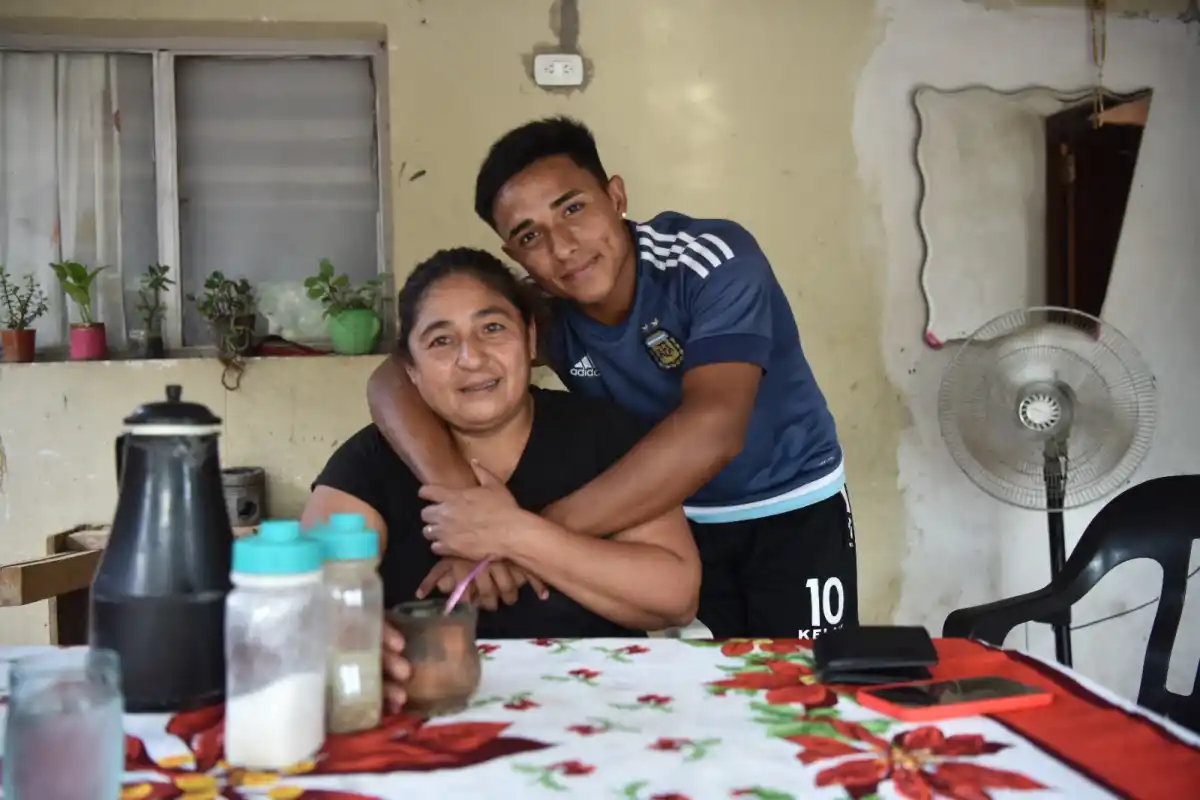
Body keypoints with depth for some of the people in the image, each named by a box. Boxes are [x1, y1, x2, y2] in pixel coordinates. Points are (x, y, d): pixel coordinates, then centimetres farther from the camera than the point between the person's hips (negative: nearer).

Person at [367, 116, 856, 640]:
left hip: (792, 509, -2)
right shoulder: (540, 313, -18)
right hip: (674, 521, 3)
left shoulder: (714, 259, -29)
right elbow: (394, 380, -23)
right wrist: (462, 501, -43)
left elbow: (712, 430, -42)